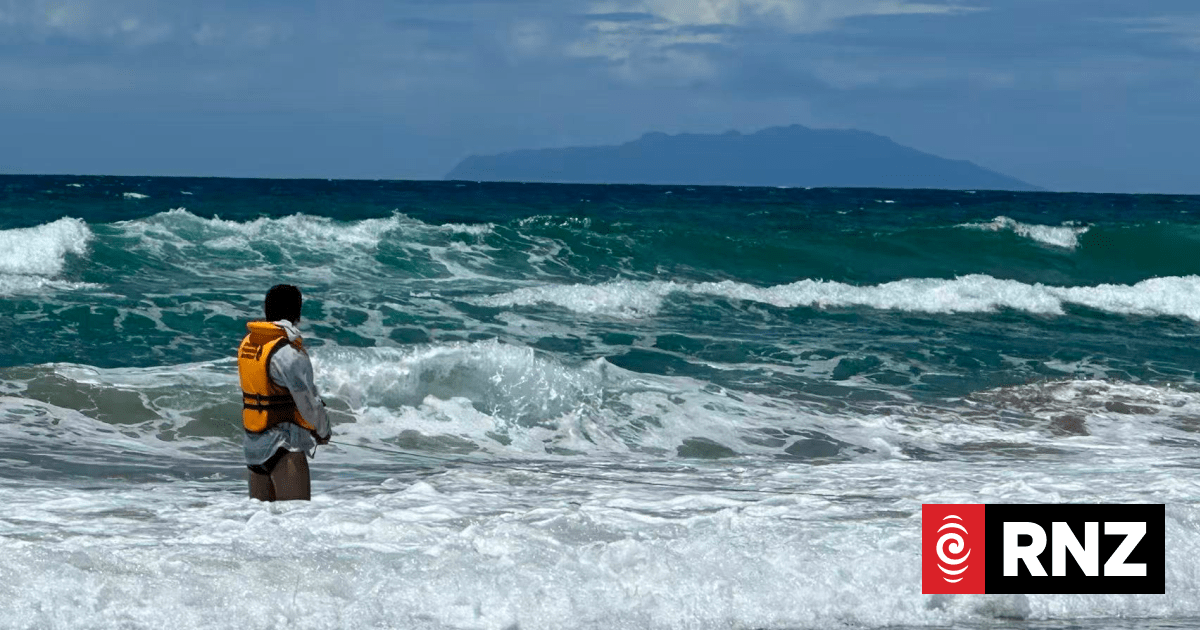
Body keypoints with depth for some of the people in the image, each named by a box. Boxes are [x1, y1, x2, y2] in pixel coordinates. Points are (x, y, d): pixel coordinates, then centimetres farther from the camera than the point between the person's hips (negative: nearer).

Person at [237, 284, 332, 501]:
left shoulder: (247, 344, 6)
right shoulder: (288, 352, -19)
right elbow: (307, 401, -14)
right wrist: (324, 432, 4)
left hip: (254, 443, 9)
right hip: (284, 444, -8)